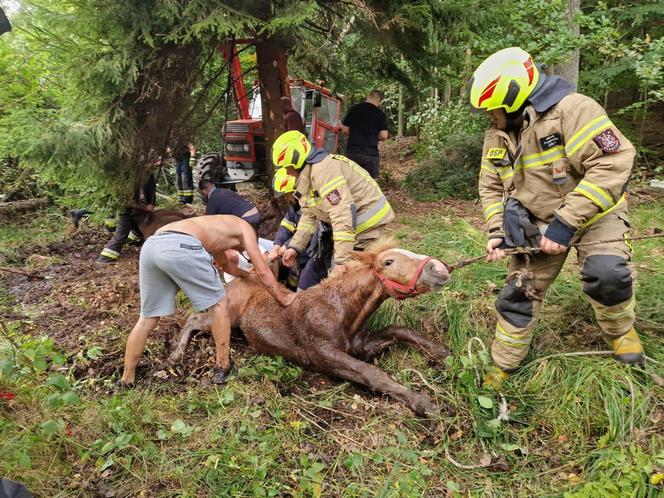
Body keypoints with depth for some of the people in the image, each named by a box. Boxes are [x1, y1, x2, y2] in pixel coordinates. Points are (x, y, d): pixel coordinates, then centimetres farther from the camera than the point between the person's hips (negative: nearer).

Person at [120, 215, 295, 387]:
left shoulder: (215, 231, 44)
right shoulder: (244, 227, 26)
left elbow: (226, 266, 61)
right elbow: (262, 270, 19)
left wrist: (248, 274, 76)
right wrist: (283, 298, 29)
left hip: (150, 246, 8)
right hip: (180, 246, -8)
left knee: (148, 317, 19)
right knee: (219, 304, 13)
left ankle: (127, 379, 23)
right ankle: (222, 368, 18)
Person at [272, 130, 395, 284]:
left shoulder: (324, 170, -25)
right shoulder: (307, 175, 10)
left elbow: (342, 215, -32)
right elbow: (309, 216, 14)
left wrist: (342, 260, -32)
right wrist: (295, 246, 4)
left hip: (368, 221, -11)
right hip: (357, 221, 11)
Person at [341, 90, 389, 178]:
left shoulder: (354, 109, 4)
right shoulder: (380, 114, -1)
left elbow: (345, 130, 5)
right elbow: (383, 135, -5)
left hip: (352, 152, 2)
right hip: (371, 154, -2)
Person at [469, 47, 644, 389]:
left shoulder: (571, 109, -23)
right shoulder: (497, 136, -1)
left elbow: (612, 164, -30)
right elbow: (491, 188, 6)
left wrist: (566, 223, -32)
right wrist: (496, 232, -10)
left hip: (592, 212, -5)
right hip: (536, 223, 5)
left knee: (606, 276, -28)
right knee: (518, 293, 3)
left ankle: (621, 331, 6)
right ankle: (503, 365, 20)